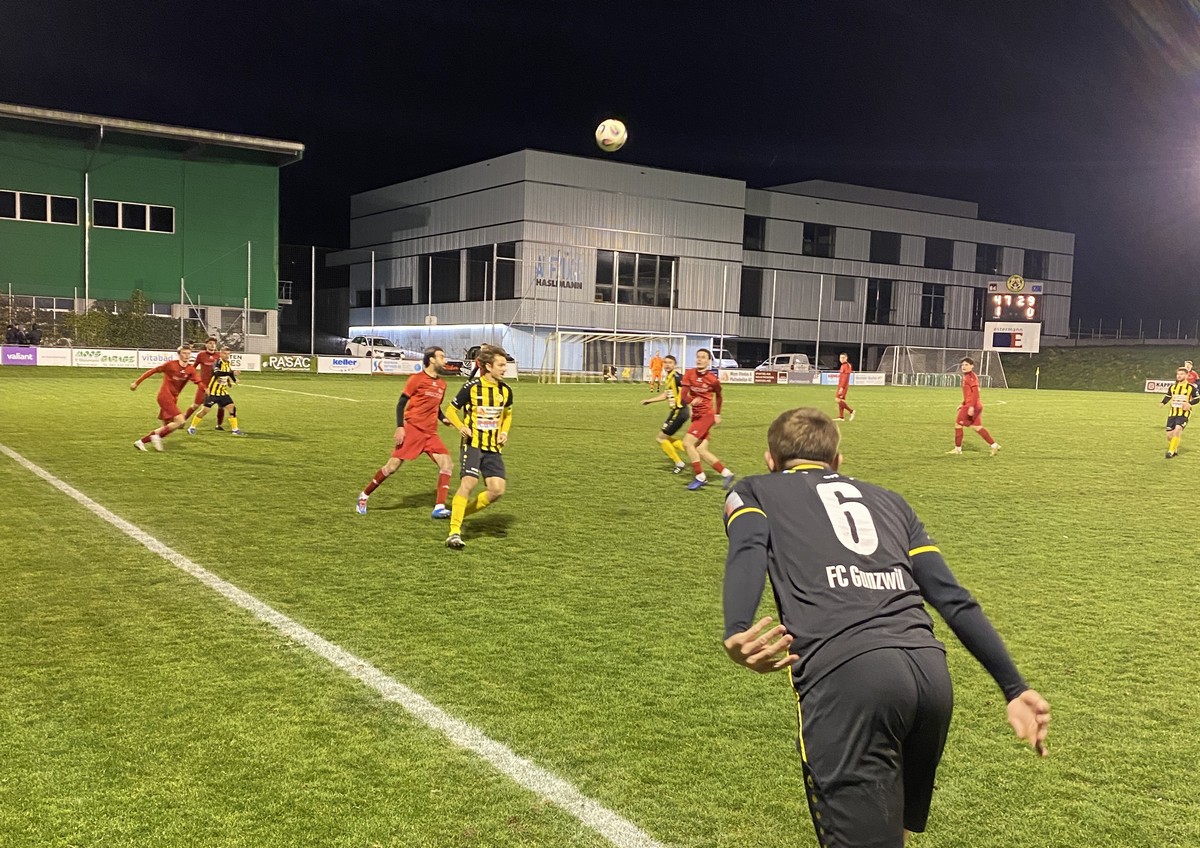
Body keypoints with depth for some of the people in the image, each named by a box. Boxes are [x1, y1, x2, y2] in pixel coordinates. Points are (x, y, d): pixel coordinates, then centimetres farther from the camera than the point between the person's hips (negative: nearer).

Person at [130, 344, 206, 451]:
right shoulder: (171, 364, -10)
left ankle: (141, 441, 20)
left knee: (167, 427, 10)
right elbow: (153, 371, -3)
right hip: (165, 396, -7)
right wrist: (137, 382, -1)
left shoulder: (191, 370, 1)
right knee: (180, 421, -20)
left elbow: (199, 382, -11)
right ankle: (157, 435, -6)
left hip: (173, 399, 7)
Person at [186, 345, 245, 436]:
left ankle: (235, 430, 2)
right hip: (213, 392, -6)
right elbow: (217, 372, -40)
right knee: (205, 410, -4)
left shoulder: (229, 363, 6)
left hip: (223, 392, 6)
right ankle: (192, 428, 12)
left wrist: (233, 379, 12)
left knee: (232, 407, -4)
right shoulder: (217, 362, -16)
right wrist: (232, 373, -47)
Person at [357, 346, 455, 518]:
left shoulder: (442, 384, 13)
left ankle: (439, 508, -9)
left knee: (447, 464, -10)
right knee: (393, 466, -4)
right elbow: (401, 404, -5)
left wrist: (443, 419, 5)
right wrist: (400, 427, -14)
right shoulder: (417, 379, -6)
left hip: (430, 433, 6)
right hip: (412, 428, -6)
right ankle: (364, 496, 16)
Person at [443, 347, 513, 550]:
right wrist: (461, 427, -16)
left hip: (494, 447, 5)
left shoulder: (505, 391, 6)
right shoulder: (472, 387, -8)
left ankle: (461, 513, 16)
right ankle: (454, 532, -14)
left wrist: (504, 432, 6)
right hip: (473, 443, -5)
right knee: (468, 482, -20)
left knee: (497, 490, -6)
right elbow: (451, 410, 2)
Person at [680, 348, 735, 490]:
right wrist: (690, 401, -28)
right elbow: (684, 395, -7)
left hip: (706, 415, -5)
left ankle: (700, 477, -7)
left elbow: (718, 395, 9)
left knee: (687, 442, -17)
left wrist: (718, 414, 12)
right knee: (701, 450, 1)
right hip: (696, 415, 5)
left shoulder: (713, 379, -9)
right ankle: (726, 473, 13)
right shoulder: (689, 374, -1)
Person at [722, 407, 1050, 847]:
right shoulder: (888, 500, 32)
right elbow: (953, 599, 23)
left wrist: (736, 633, -20)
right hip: (931, 671, 5)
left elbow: (747, 553, -3)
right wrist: (1015, 687, 21)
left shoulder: (752, 491, 21)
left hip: (845, 675, -5)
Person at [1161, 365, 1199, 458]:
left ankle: (1171, 451, -16)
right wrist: (1163, 403, -1)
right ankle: (1175, 450, 25)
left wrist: (1189, 403, -18)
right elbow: (1168, 396, 19)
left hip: (1184, 413, -5)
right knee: (1169, 434, 0)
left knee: (1177, 430, -26)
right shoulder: (1173, 387, 8)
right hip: (1173, 413, 5)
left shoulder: (1191, 387, -5)